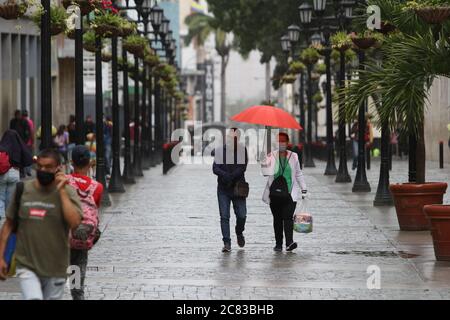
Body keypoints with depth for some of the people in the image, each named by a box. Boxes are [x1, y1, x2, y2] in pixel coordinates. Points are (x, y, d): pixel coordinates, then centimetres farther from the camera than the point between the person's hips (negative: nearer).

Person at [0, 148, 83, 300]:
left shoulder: (67, 192, -6)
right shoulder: (23, 190, -1)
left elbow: (74, 223, -22)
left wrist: (62, 191, -19)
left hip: (55, 269, 0)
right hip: (27, 266, 0)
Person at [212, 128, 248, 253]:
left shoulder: (242, 150, 1)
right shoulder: (219, 150, 3)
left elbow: (242, 168, -8)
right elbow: (215, 168, -3)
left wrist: (231, 177, -20)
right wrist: (225, 175, -21)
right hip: (223, 189, 0)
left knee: (242, 215, 0)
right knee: (224, 216, -4)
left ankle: (239, 233, 31)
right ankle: (227, 243, -1)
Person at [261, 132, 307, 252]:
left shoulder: (293, 156, 10)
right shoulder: (271, 156, 6)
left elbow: (298, 174, 18)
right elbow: (265, 172, -1)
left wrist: (303, 189, 15)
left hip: (290, 193, -1)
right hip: (274, 193, 1)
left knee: (288, 217, -13)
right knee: (277, 219, 6)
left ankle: (289, 243, -22)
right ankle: (278, 243, 13)